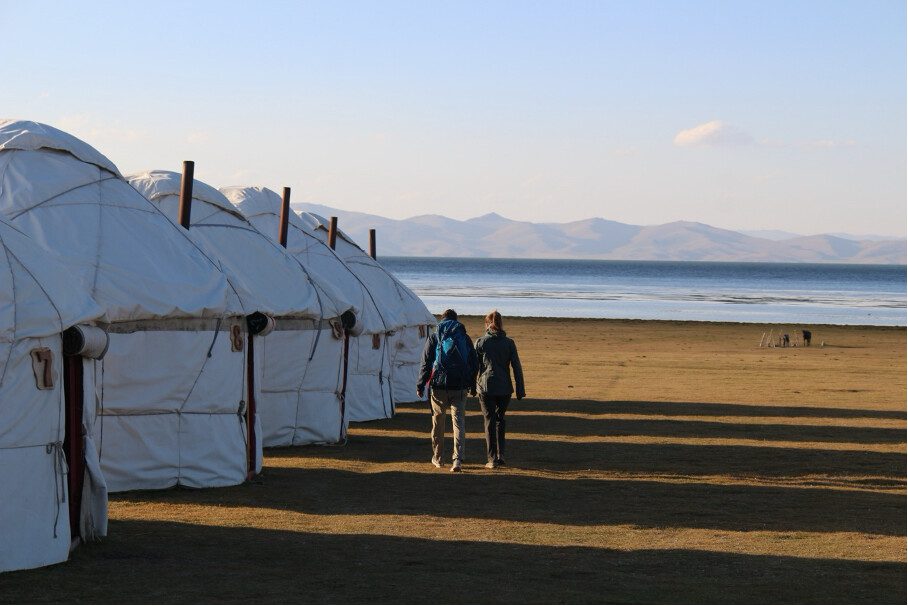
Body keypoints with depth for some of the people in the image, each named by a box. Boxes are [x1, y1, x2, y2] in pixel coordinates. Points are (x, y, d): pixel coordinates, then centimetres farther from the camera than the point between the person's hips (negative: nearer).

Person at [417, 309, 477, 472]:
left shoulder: (434, 338, 2)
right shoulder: (465, 338, 7)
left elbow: (426, 364, -2)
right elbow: (473, 363, 9)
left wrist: (420, 385, 2)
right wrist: (472, 384, 17)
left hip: (439, 386, -1)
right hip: (460, 387, 1)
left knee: (438, 422, 14)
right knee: (459, 422, 0)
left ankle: (437, 457, 23)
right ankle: (458, 459, -13)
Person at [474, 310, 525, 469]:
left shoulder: (480, 342, -2)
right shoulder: (509, 342, 1)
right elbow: (517, 367, 0)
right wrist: (520, 390, 3)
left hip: (486, 387, -2)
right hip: (505, 388, 2)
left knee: (490, 421, 4)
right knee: (500, 420, 18)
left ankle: (492, 459, -1)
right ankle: (500, 455, 15)